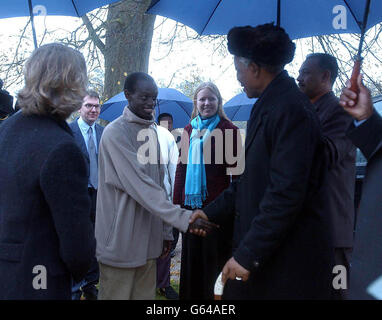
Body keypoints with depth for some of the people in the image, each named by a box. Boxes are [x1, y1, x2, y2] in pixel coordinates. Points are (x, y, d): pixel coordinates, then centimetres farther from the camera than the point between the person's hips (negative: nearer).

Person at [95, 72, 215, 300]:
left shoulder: (152, 131, 12)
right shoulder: (115, 133, -13)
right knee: (117, 294, 4)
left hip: (147, 241, 7)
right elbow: (140, 186, -21)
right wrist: (184, 218, -25)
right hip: (121, 242, -7)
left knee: (146, 294, 14)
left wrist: (163, 232, 13)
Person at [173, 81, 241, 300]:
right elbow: (181, 167, 13)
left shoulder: (228, 129, -3)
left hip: (217, 204, -5)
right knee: (191, 259, 15)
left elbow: (234, 168, -6)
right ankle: (190, 295, 30)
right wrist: (177, 201, 8)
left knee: (214, 259, 6)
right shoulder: (189, 130, 11)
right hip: (191, 202, 5)